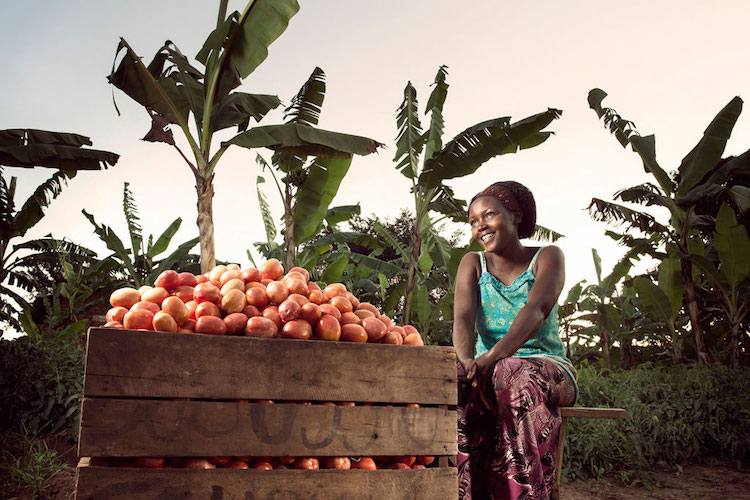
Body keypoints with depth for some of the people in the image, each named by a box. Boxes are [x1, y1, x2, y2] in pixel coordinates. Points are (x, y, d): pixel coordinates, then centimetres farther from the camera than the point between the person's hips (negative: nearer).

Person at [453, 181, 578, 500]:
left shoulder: (547, 258, 1)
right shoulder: (473, 264, 10)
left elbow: (537, 309, -19)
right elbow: (463, 318, -8)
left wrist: (494, 357, -37)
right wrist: (469, 361, -32)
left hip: (546, 365, -2)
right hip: (491, 369, 2)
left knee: (517, 376, -38)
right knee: (455, 380, -32)